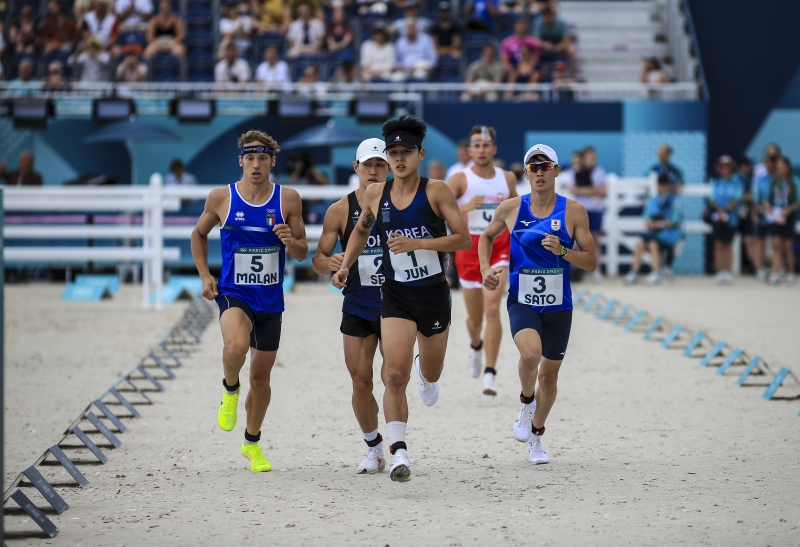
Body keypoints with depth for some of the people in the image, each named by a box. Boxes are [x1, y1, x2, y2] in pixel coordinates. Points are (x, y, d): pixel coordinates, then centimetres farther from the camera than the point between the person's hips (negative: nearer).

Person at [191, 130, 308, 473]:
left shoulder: (288, 199, -3)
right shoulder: (221, 198, -5)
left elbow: (303, 254, 3)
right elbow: (199, 234, 13)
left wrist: (290, 241, -19)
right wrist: (205, 276, 3)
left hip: (270, 300, 2)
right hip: (233, 294, -2)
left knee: (261, 375, 13)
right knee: (236, 347, -34)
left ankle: (252, 443, 34)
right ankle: (230, 389, 1)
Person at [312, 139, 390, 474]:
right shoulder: (340, 210, 1)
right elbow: (318, 260, 3)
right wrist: (331, 264, -20)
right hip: (357, 307, 1)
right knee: (361, 383, 1)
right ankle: (373, 449, 19)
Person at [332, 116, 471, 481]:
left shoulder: (436, 192, -9)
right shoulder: (375, 194, 0)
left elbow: (463, 239, -12)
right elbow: (361, 230, 20)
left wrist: (417, 243, -22)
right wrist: (345, 266, 7)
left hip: (433, 292, 0)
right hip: (396, 296, 0)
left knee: (431, 374, 19)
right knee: (395, 376, -16)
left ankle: (427, 372, 58)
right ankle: (398, 453, -16)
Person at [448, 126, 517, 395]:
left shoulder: (508, 178, 5)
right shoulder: (460, 179, -5)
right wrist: (465, 207, -30)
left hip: (498, 251, 0)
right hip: (469, 250, 0)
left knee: (492, 309, -18)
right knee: (475, 317, 11)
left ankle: (490, 373, -19)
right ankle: (476, 345, 48)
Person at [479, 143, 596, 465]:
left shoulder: (573, 212, -4)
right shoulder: (511, 208, -1)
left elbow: (591, 262, -3)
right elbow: (487, 237, 18)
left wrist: (562, 251, -20)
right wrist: (486, 269, 2)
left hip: (558, 306, 1)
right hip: (522, 302, -1)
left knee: (549, 374, 11)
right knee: (530, 353, -29)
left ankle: (536, 436, 33)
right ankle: (527, 403, 1)